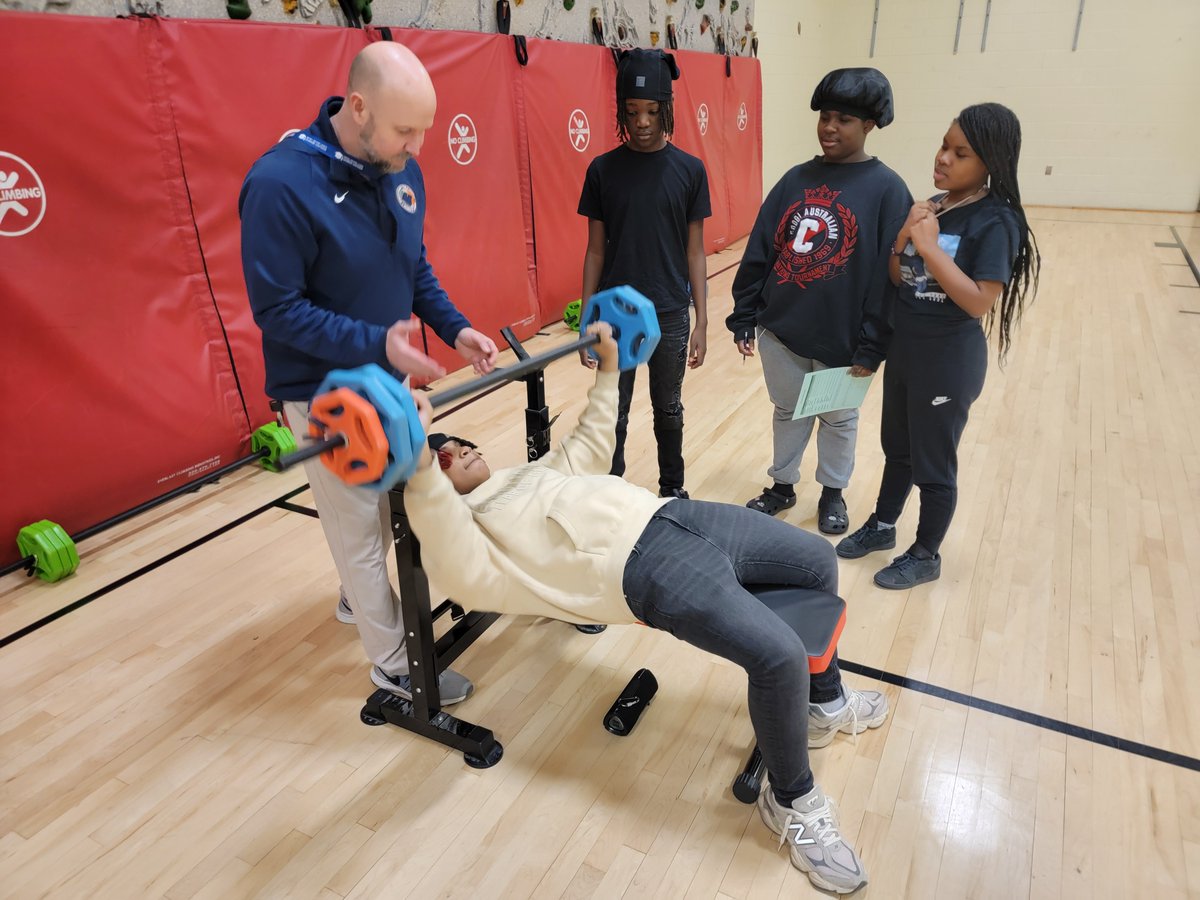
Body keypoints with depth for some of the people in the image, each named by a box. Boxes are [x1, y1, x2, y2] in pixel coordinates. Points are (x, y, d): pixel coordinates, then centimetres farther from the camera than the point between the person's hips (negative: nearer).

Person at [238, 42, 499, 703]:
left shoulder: (400, 170, -2)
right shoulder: (280, 183, -24)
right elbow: (277, 309, -22)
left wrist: (455, 328, -5)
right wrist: (376, 344, -31)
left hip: (388, 376, 7)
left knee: (392, 509, 23)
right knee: (361, 532, 7)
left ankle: (357, 599, 50)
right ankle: (393, 664, 27)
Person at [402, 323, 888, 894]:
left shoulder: (528, 475, 25)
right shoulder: (463, 534, -1)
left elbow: (590, 446, 36)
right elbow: (451, 561, -26)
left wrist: (607, 366, 35)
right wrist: (417, 456, -41)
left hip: (673, 516, 9)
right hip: (646, 566, -9)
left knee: (819, 561, 15)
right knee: (778, 655, -27)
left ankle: (826, 703, 35)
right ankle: (792, 803, 3)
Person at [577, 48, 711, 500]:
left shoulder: (690, 170, -2)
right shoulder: (603, 169, -2)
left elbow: (695, 252, 1)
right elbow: (595, 251, 1)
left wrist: (701, 322, -2)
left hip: (669, 316, 0)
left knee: (668, 408, 15)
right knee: (612, 416, 8)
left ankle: (672, 489, 33)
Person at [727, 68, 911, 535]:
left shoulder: (887, 189, -8)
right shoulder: (797, 179, 3)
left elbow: (890, 273, -11)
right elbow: (758, 251, 4)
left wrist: (872, 346, -13)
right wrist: (744, 316, 1)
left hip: (842, 337, -3)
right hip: (780, 329, 3)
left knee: (839, 419, 15)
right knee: (788, 413, 17)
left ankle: (833, 492, 35)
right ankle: (782, 485, 36)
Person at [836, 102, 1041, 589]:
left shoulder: (995, 221, -18)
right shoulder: (931, 207, 4)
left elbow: (980, 302, -25)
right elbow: (898, 279, 5)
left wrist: (929, 247, -27)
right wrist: (903, 240, -14)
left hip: (949, 360, -7)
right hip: (904, 348, 7)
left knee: (933, 463, 8)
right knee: (897, 448, 22)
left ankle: (926, 554, 28)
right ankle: (882, 525, 42)